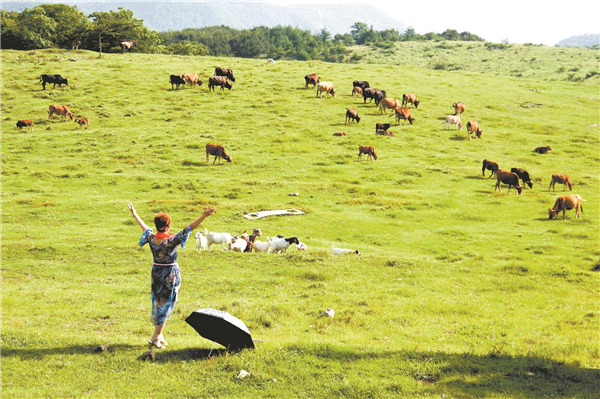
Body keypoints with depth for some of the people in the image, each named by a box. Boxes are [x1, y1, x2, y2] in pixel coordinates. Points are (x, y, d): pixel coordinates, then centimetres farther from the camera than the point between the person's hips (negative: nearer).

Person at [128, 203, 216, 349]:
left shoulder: (151, 238, -5)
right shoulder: (172, 240, -19)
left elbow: (143, 226, 12)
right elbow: (189, 228, -24)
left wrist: (134, 213, 29)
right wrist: (204, 216, -27)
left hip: (156, 273, 5)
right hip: (171, 275, -5)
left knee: (157, 303, 16)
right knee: (166, 305, 2)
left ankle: (158, 334, 24)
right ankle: (156, 337, 2)